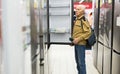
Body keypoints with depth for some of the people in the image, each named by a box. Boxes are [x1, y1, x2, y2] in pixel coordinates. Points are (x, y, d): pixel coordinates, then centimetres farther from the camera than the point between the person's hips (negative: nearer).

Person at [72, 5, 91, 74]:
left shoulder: (84, 20, -13)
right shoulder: (76, 20, 13)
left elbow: (88, 32, -19)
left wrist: (78, 39, -20)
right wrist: (73, 39, 13)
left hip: (81, 44, -9)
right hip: (76, 44, 9)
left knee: (81, 62, -3)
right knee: (77, 61, 17)